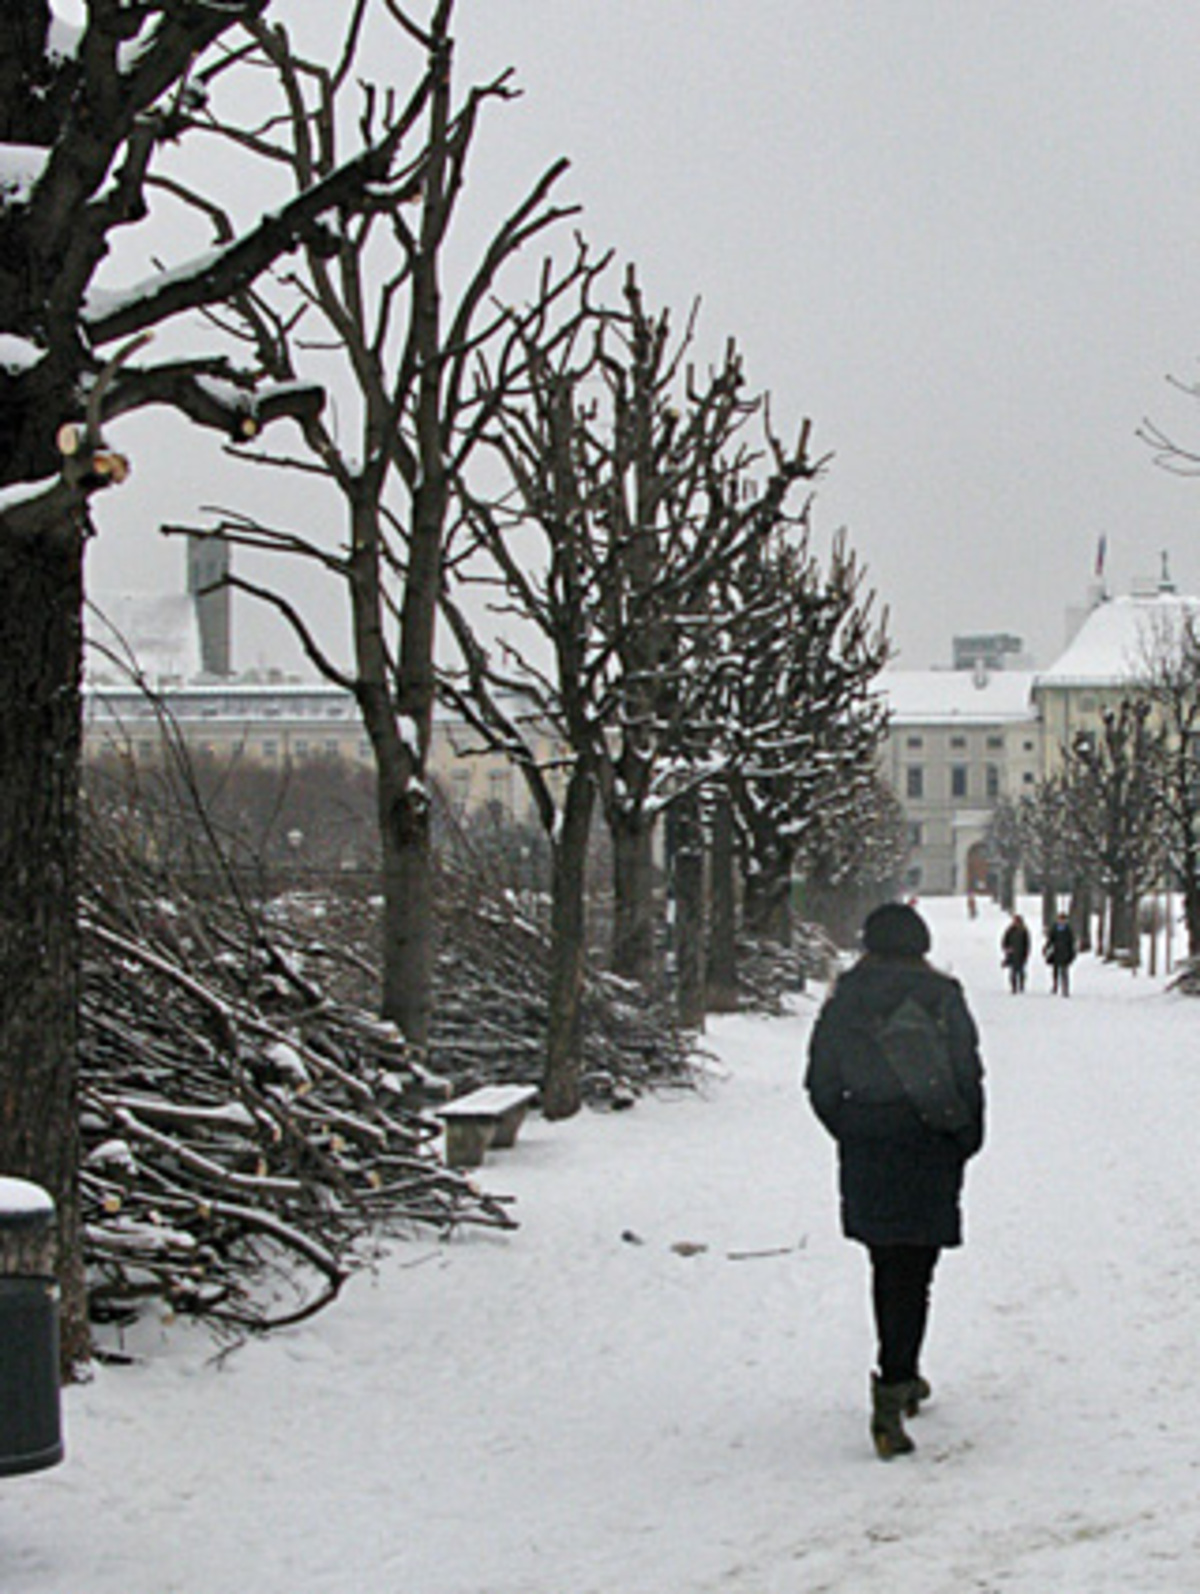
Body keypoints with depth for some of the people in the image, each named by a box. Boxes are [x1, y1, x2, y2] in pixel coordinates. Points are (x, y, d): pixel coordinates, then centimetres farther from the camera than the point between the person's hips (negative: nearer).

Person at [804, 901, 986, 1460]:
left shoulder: (844, 1000, 2)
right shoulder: (942, 996, -4)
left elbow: (821, 1085, 4)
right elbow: (968, 1076, -4)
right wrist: (966, 1141, 8)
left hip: (864, 1152, 3)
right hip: (929, 1150, -3)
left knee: (887, 1264, 18)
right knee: (912, 1272, -3)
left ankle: (902, 1377, 28)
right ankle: (893, 1389, -16)